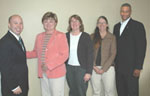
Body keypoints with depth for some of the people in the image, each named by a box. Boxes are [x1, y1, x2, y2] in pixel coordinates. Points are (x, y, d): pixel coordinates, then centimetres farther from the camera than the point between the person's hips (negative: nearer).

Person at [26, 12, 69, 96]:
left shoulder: (61, 36, -5)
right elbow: (36, 52, 21)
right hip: (43, 73, 5)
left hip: (56, 73, -5)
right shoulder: (39, 36, 13)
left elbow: (64, 55, -10)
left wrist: (49, 65, -15)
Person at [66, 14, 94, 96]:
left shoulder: (86, 36, -5)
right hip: (69, 68, 3)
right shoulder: (66, 36, 4)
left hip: (81, 68, -3)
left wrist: (89, 72, -11)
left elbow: (90, 55, -7)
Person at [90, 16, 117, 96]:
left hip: (108, 68, -1)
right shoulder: (92, 37, 8)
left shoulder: (112, 37, 3)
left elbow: (113, 54, -3)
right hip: (94, 68, 2)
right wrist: (94, 66, -7)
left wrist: (103, 69, -9)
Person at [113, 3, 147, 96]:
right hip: (118, 67, 5)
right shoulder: (116, 26, 15)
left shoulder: (137, 25, -3)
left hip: (131, 67, -5)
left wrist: (138, 67, -15)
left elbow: (142, 47, -9)